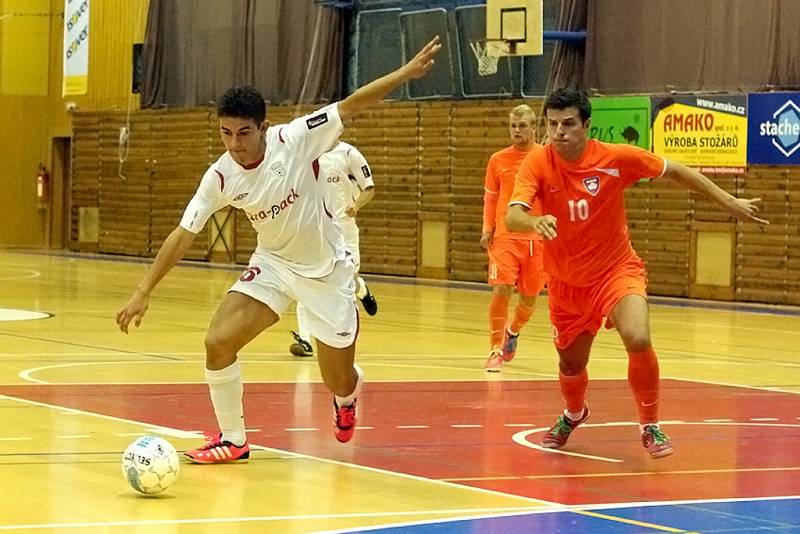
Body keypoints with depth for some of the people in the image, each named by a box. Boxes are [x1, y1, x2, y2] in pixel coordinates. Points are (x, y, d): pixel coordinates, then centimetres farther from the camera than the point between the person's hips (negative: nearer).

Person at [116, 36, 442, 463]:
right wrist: (143, 293, -16)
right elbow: (183, 235, -11)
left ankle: (348, 394, 48)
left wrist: (407, 72, -23)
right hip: (273, 264, 2)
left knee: (339, 383, 7)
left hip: (326, 269, -2)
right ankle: (232, 439, 1)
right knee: (218, 342, -20)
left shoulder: (294, 140, -23)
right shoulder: (220, 178, -15)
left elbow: (351, 105, -18)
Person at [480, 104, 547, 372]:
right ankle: (496, 351, -8)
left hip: (537, 238, 1)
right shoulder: (498, 160, 6)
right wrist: (487, 229, 0)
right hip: (505, 236, -1)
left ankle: (513, 331, 41)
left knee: (530, 296, 10)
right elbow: (490, 198, 13)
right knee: (501, 290, -15)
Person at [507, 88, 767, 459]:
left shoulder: (616, 158, -17)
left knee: (638, 339, -28)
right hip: (567, 282, 2)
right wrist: (535, 222, -54)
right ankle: (574, 414, 53)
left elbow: (674, 171, -1)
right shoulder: (538, 163, -17)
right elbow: (512, 216, -30)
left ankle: (650, 426, -5)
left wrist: (729, 202, 0)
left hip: (617, 271, -2)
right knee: (570, 364, 16)